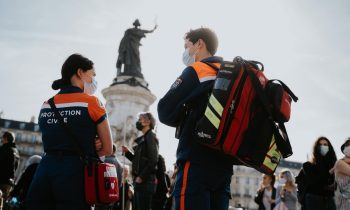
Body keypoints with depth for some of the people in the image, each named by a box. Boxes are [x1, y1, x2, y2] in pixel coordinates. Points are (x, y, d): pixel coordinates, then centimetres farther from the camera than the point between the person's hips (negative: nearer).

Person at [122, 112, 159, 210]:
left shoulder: (151, 137, -7)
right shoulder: (143, 138, 21)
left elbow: (153, 161, -17)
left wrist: (141, 177, -18)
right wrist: (127, 152, 10)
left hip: (146, 181, -9)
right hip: (140, 181, 9)